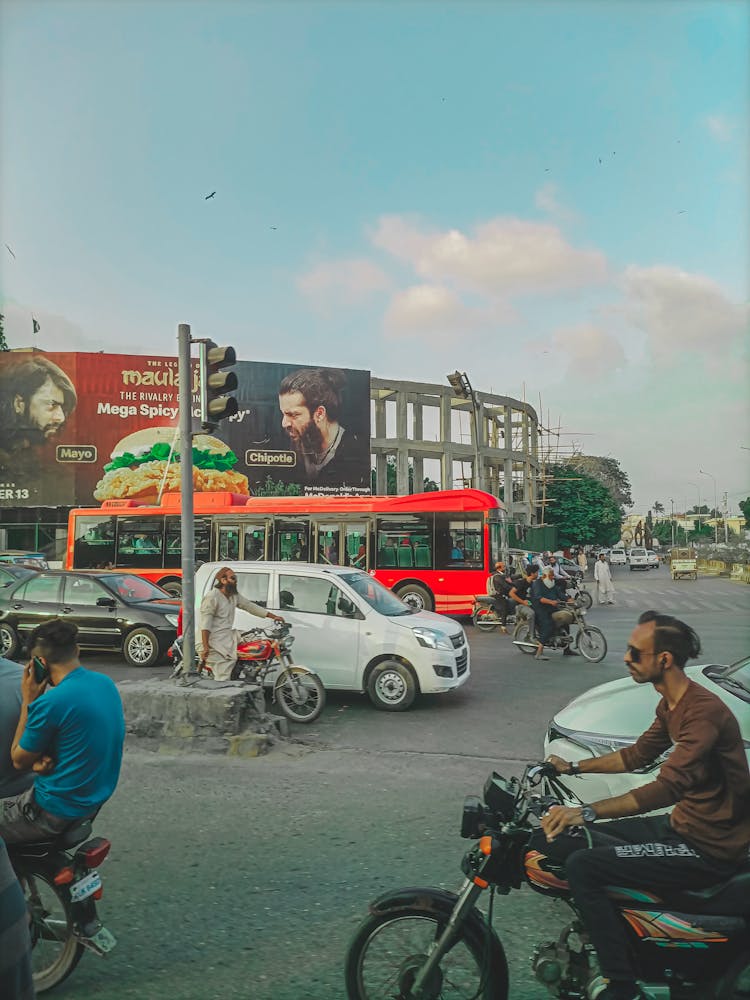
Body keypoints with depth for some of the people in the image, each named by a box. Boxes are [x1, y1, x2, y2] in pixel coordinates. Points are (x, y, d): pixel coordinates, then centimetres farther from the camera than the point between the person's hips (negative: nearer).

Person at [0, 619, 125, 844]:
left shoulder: (50, 703, -25)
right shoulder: (107, 684, -2)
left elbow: (19, 761, -7)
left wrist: (27, 701, -7)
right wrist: (44, 758, -6)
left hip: (58, 810, -8)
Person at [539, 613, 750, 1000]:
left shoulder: (703, 711, -25)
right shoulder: (671, 705, 7)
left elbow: (668, 787, -36)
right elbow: (638, 755, 21)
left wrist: (586, 812, -41)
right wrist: (574, 767, 17)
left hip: (709, 849, -10)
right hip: (680, 825, 10)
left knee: (582, 865, -21)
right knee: (567, 840, 6)